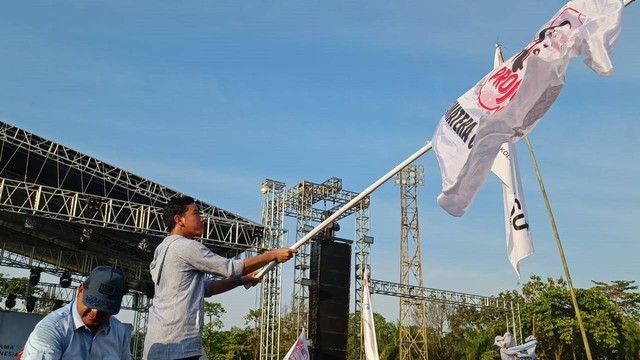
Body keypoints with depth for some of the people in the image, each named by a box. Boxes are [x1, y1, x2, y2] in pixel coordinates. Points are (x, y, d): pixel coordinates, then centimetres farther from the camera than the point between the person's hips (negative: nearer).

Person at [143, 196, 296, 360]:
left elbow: (205, 287, 21)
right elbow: (231, 267, -9)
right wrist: (273, 255, -1)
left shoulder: (164, 250, 22)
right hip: (176, 342, -10)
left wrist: (242, 280, 14)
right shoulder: (186, 246, -9)